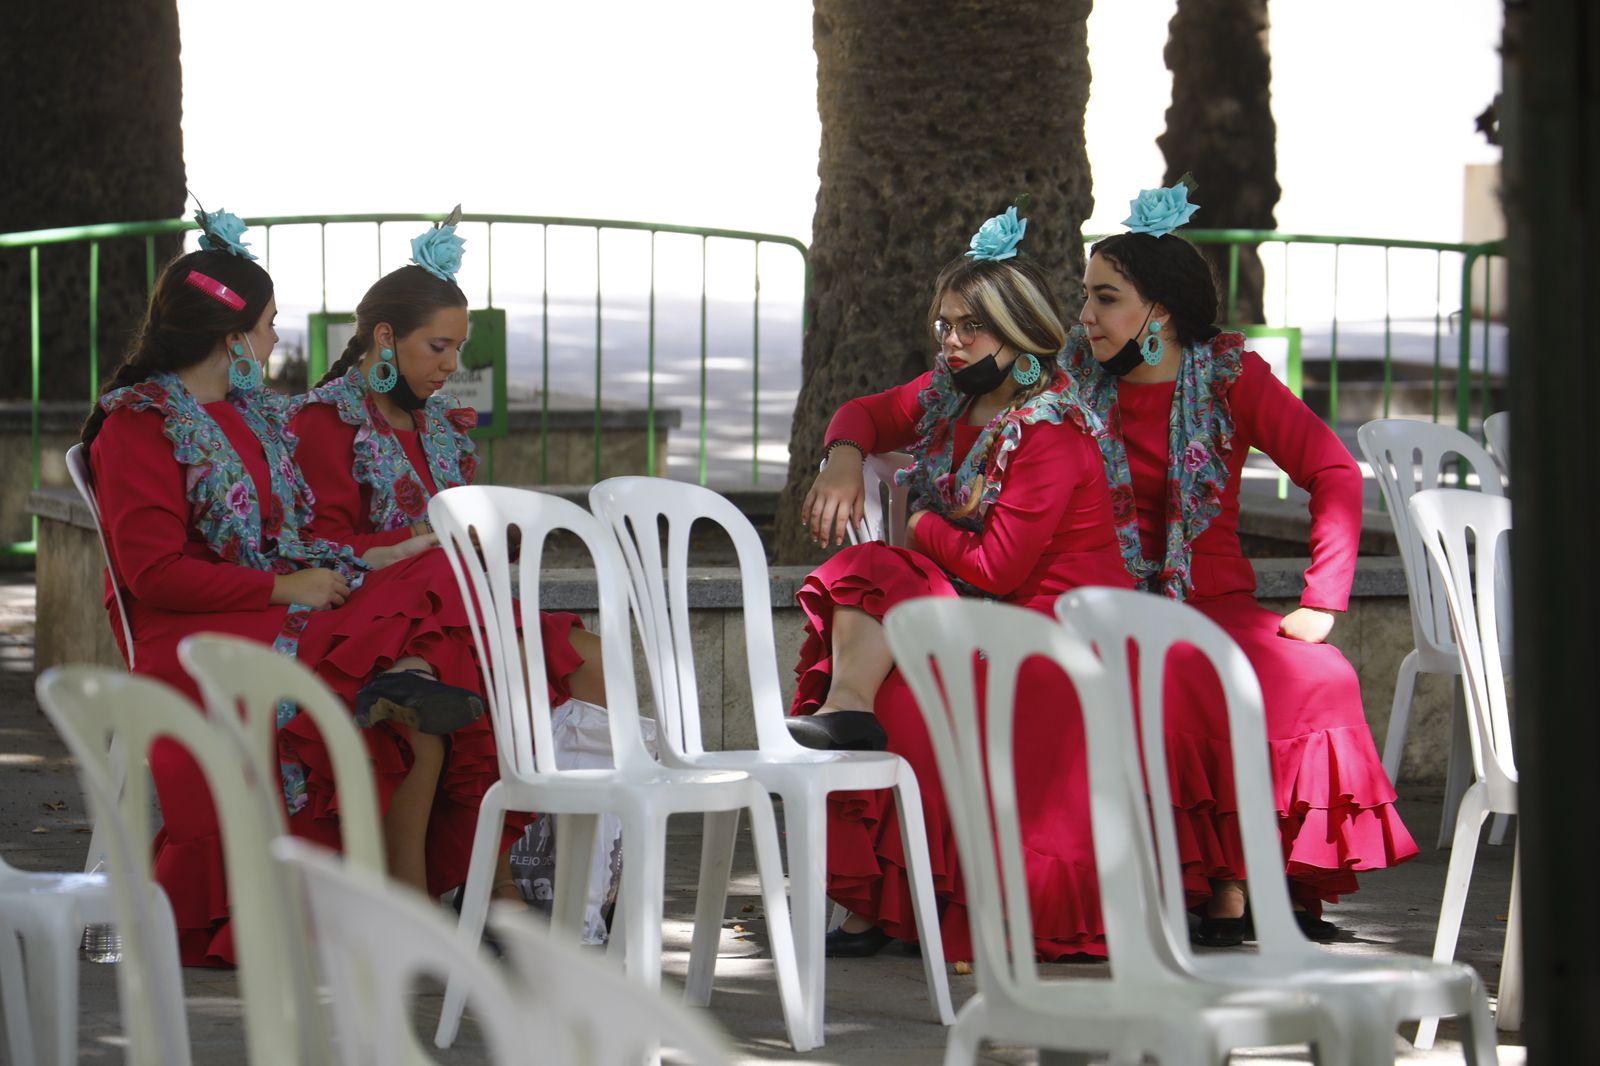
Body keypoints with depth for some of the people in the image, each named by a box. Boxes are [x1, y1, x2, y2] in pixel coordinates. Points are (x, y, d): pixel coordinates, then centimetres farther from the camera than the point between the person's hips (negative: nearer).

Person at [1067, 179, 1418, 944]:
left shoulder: (1231, 378, 2)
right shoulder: (1075, 384, 6)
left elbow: (1335, 474, -2)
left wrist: (1321, 604, -11)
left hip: (1217, 607, 1)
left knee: (1314, 678, -29)